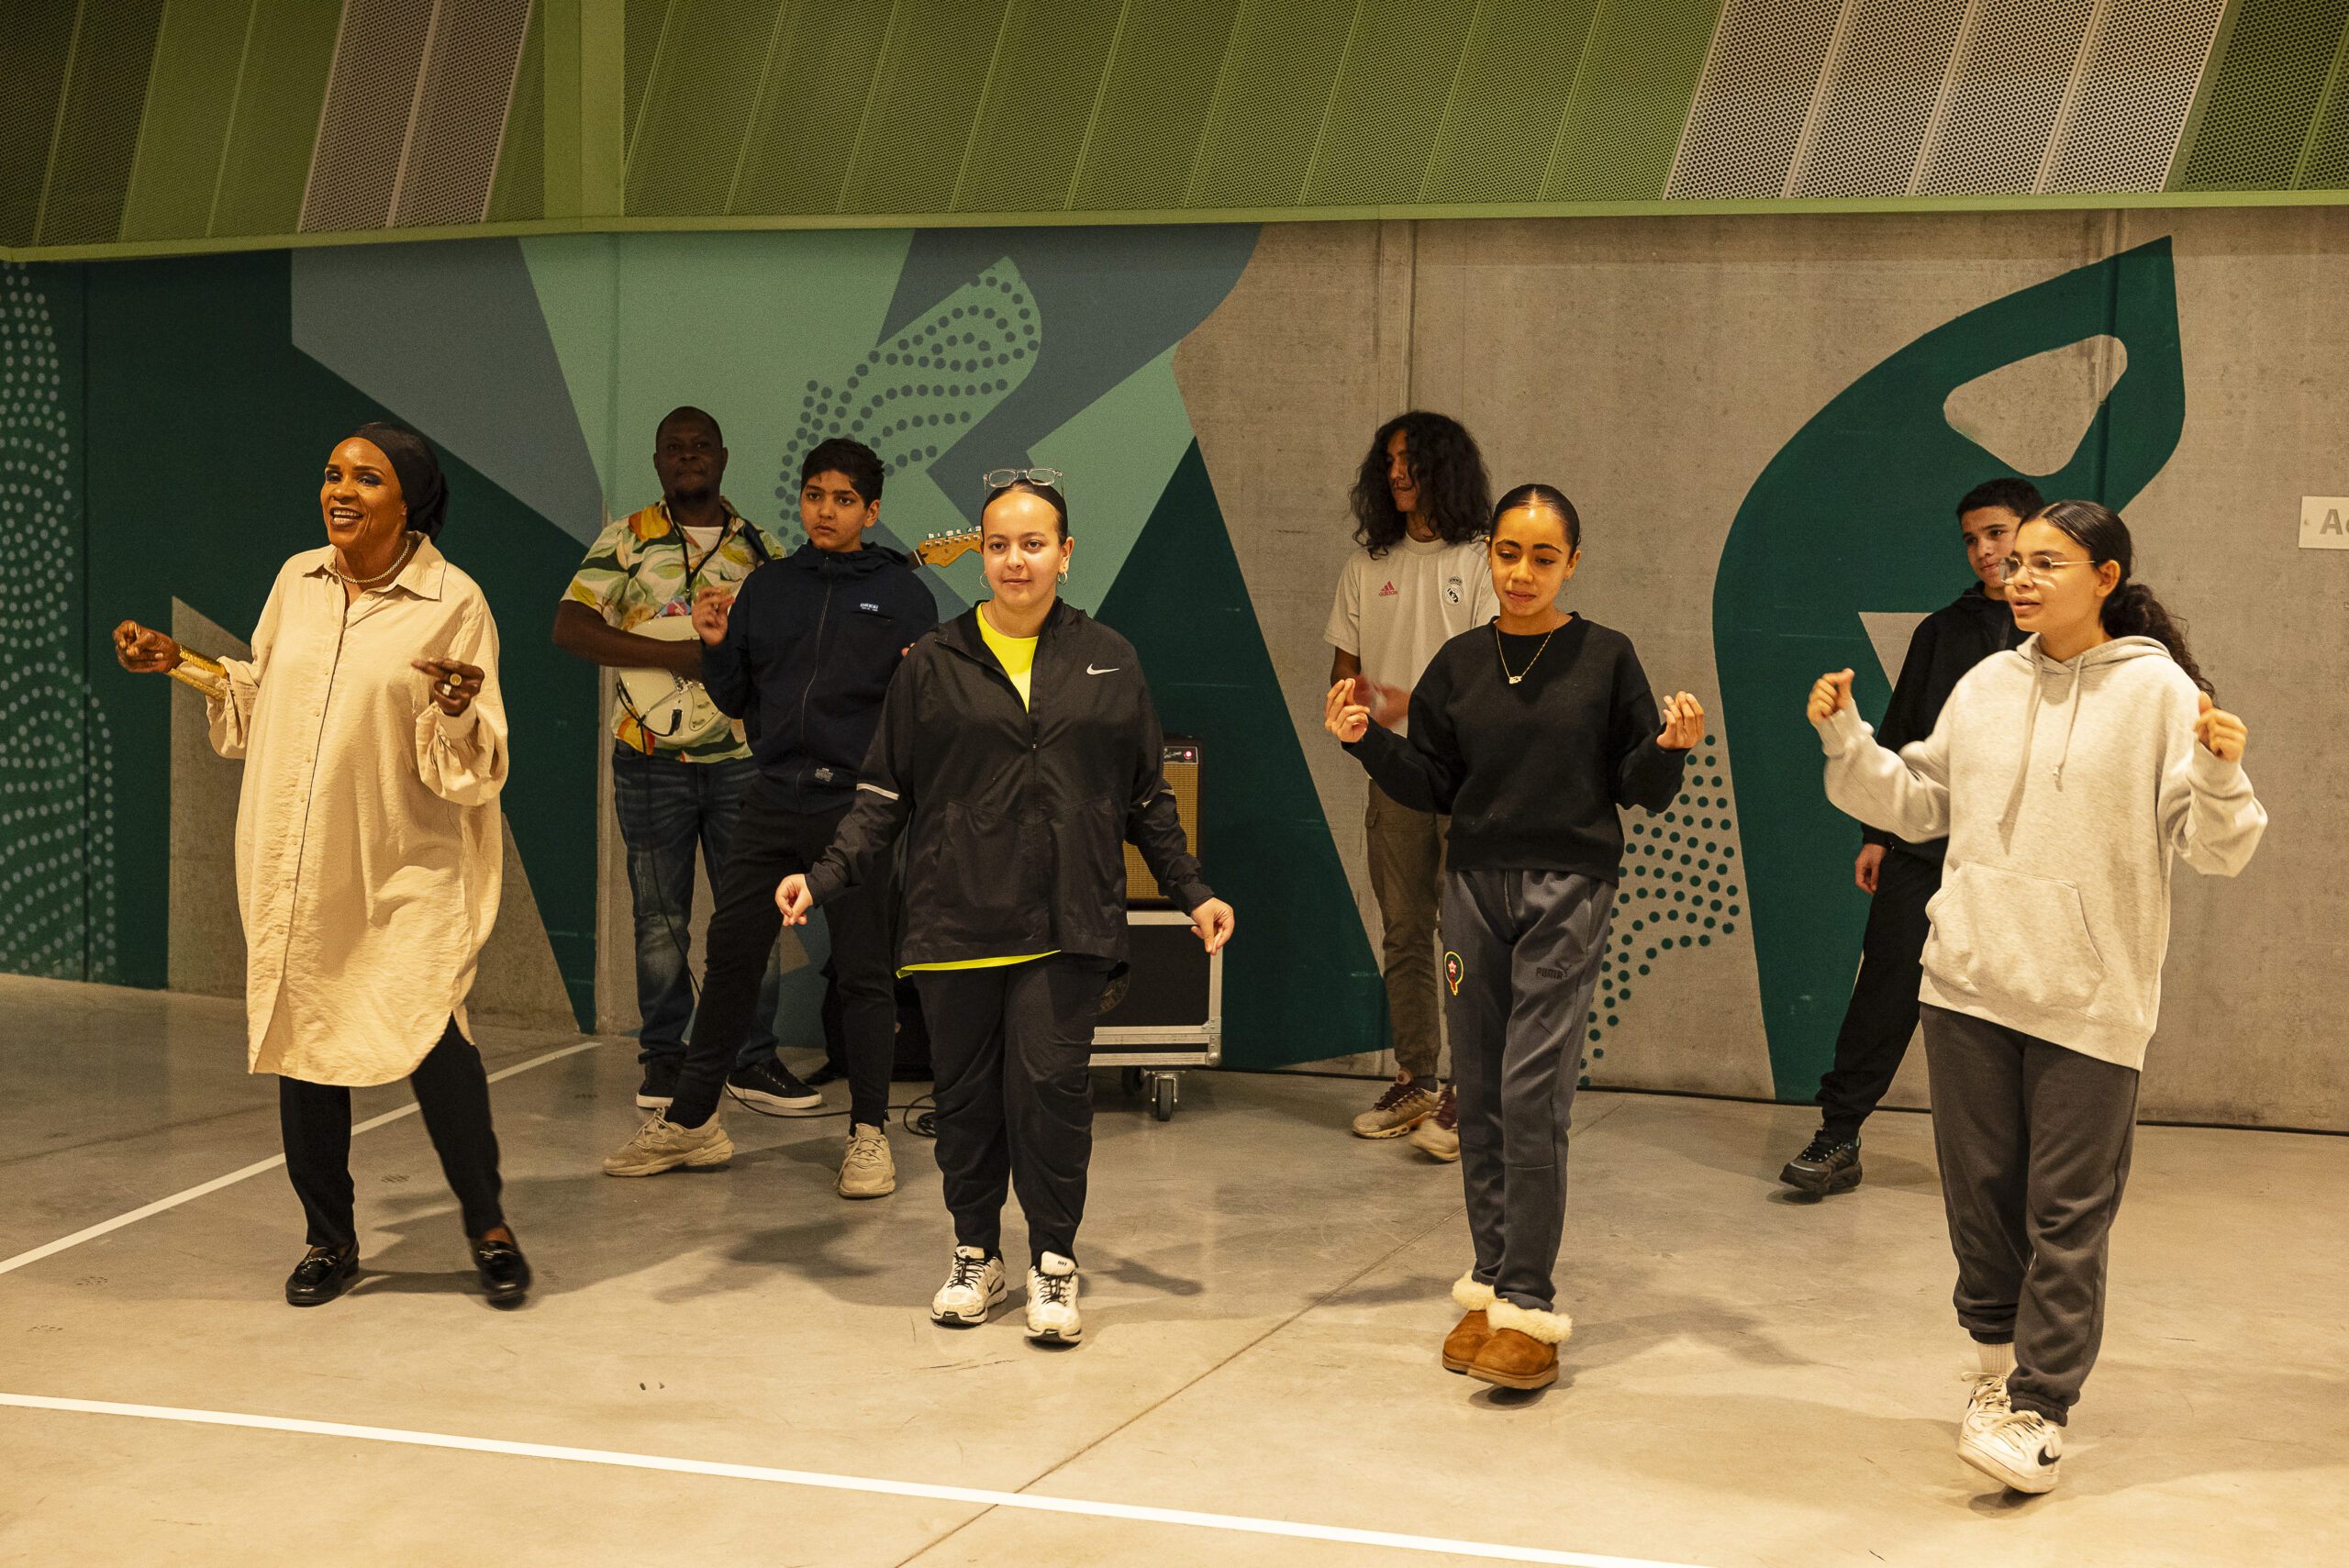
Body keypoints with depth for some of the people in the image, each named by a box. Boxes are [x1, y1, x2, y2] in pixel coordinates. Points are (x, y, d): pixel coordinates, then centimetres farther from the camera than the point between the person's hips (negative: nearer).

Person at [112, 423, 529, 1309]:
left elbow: (471, 766, -8)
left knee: (431, 1037, -13)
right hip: (294, 865, 5)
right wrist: (179, 664, 14)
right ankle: (330, 1237, 23)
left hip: (406, 871, -4)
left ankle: (486, 1225, 7)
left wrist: (458, 709, -28)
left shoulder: (453, 604, -7)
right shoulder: (297, 582, 7)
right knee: (301, 1038, 7)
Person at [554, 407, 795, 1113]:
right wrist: (677, 655, -17)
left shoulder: (763, 548, 10)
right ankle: (664, 1055, 18)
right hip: (652, 758, -2)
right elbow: (570, 629, -9)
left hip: (742, 757, 2)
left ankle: (753, 1057, 12)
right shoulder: (627, 540, 2)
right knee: (661, 917, 6)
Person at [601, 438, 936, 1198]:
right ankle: (691, 1121, 18)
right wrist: (716, 646, -2)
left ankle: (869, 1134, 13)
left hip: (859, 807, -3)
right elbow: (737, 699, 15)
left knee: (863, 973, 2)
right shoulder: (767, 587, 12)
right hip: (773, 804, 4)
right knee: (729, 955, 7)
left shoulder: (904, 594, 2)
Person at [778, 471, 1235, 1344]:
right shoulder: (934, 665, 5)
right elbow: (886, 797, 6)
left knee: (1051, 1081, -9)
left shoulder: (1107, 662, 9)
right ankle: (976, 1254, 24)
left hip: (1067, 920, 0)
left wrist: (1192, 893, 12)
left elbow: (1147, 800, 16)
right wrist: (824, 880, -6)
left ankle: (1054, 1261, 7)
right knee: (966, 1091, 6)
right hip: (956, 915, 1)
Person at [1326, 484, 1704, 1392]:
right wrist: (1366, 741, -2)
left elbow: (1641, 791, 1)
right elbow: (1432, 787, 12)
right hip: (1474, 883, 4)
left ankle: (1530, 1307, -6)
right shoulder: (1459, 664, 9)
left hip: (1568, 887, -4)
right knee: (1480, 1089, 5)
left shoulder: (1605, 659, 0)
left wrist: (1670, 748, -19)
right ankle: (1490, 1280, 15)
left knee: (1534, 1091, -10)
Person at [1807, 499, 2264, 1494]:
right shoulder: (1986, 686, 8)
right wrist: (1847, 744, 7)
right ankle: (2000, 1356, 32)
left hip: (2090, 1001, -5)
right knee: (1980, 1189, 14)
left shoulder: (2160, 692, -6)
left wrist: (2219, 776, -25)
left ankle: (2040, 1411, 6)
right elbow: (1920, 805, 19)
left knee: (2067, 1214, 0)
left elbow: (2212, 852, -7)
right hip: (1967, 984, 5)